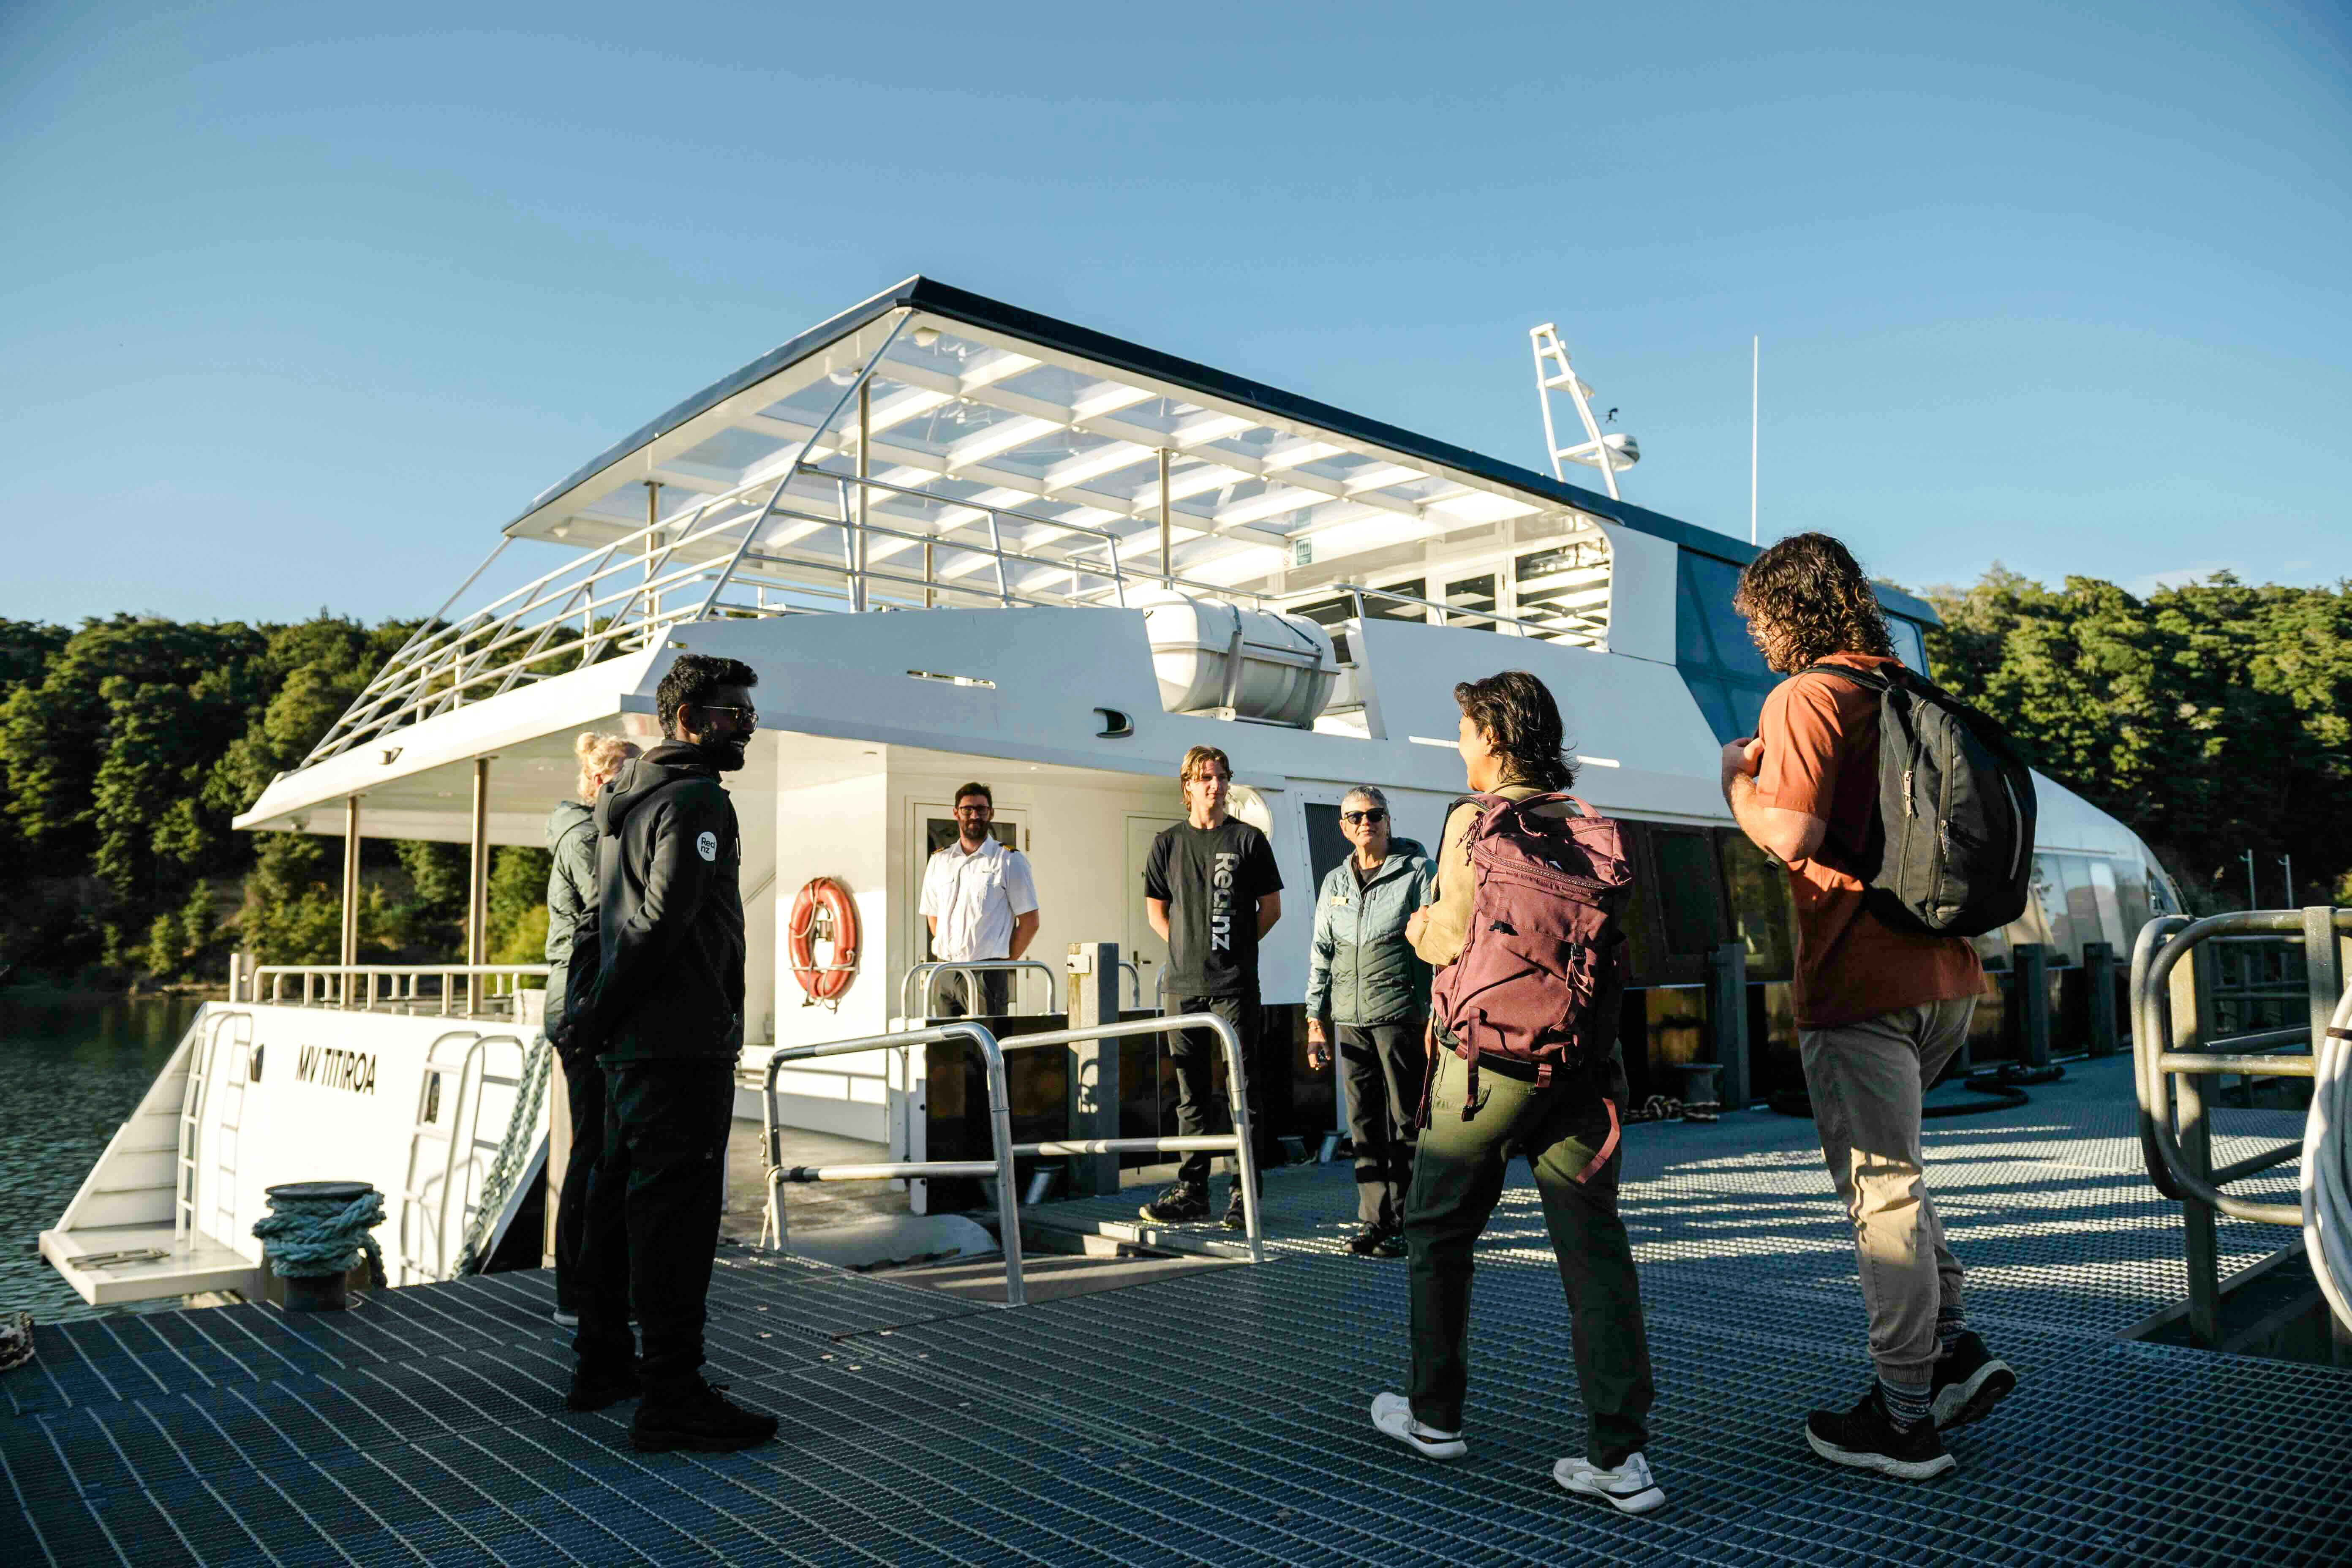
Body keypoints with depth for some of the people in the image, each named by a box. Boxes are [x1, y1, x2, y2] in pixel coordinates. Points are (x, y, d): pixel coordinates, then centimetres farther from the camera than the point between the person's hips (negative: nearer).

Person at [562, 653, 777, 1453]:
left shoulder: (623, 796, 17)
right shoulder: (696, 800, -13)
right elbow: (664, 919, -21)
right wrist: (600, 1017, -14)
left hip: (630, 1046, 10)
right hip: (683, 1042, -10)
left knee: (621, 1196, 17)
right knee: (678, 1208, -7)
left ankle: (601, 1364, 29)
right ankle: (672, 1398, -2)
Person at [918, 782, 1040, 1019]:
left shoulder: (1011, 860, -1)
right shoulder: (939, 861, 13)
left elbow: (1030, 922, -2)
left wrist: (1003, 962, -3)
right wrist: (946, 951, 11)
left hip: (988, 974, -5)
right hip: (946, 973, 5)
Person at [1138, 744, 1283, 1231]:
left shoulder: (1248, 839, 1)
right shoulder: (1169, 842, 8)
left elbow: (1271, 907, 5)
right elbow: (1156, 910, 14)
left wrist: (1236, 948, 3)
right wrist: (1189, 949, 7)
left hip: (1235, 985, -3)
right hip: (1184, 984, 3)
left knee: (1243, 1086, -1)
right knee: (1190, 1089, 10)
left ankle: (1245, 1190, 6)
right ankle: (1192, 1189, 19)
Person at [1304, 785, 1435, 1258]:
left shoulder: (1417, 872, 0)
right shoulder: (1335, 882, 14)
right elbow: (1321, 954, 18)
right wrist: (1316, 1021, 13)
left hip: (1401, 1014, -5)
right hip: (1350, 1020, 5)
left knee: (1406, 1122, -1)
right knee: (1364, 1125, 7)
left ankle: (1404, 1224, 7)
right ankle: (1375, 1221, 15)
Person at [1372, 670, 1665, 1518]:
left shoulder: (1475, 819, -7)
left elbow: (1453, 937, -16)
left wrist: (1416, 926, 7)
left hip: (1491, 1057, -5)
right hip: (1585, 1058, 5)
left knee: (1440, 1231, 14)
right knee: (1594, 1246, 4)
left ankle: (1435, 1414, 26)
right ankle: (1619, 1457, 1)